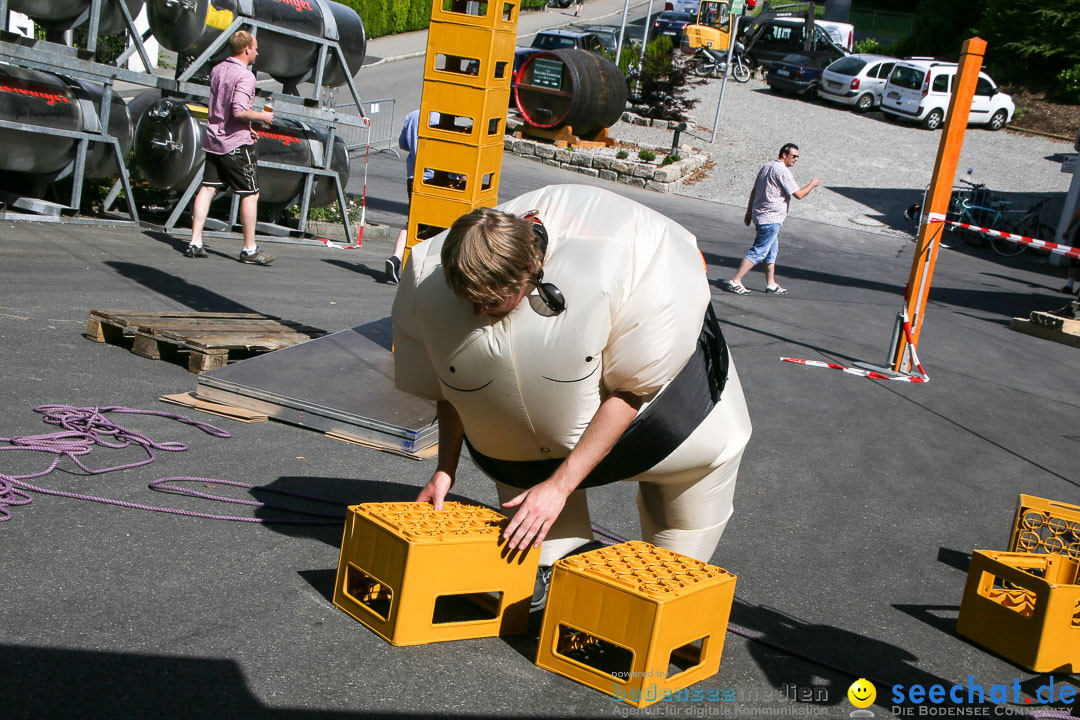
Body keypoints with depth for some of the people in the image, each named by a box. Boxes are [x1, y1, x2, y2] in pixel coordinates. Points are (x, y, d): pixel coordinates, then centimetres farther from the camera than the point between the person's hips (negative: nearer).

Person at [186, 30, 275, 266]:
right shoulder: (245, 75, -15)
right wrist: (262, 116, -7)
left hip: (214, 139, 8)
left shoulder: (217, 70, 12)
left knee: (207, 188, 8)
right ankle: (249, 250, 3)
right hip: (237, 143, -8)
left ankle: (195, 243, 7)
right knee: (250, 194, 1)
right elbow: (239, 111, -24)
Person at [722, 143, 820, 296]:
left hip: (760, 215, 10)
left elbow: (754, 191, 18)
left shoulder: (766, 167, 15)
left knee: (772, 251, 17)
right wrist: (812, 184, 1)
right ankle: (735, 282, -11)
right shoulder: (782, 171, -14)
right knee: (758, 252, -9)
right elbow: (799, 194, -15)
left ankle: (771, 284, 21)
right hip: (771, 218, -10)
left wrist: (749, 212, 23)